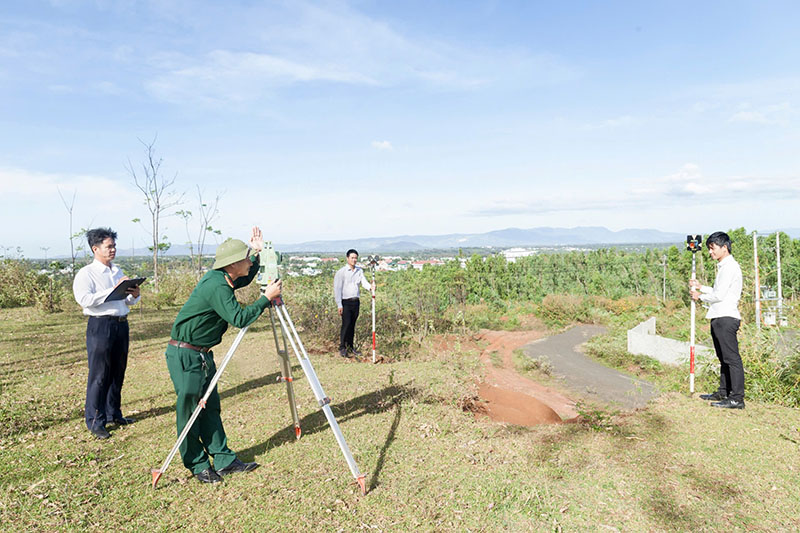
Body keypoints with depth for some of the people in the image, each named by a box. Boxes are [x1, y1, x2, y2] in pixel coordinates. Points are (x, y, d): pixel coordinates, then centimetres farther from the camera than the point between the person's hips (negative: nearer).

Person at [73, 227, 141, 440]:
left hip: (121, 324, 7)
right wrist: (113, 290, -22)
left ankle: (114, 414, 27)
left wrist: (134, 295, -2)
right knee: (99, 375, -3)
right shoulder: (86, 274, -5)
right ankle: (95, 422, 7)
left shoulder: (118, 272, 17)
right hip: (100, 325, -7)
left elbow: (128, 301, 21)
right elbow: (84, 299, -20)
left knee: (118, 372, 14)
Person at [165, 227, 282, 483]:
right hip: (184, 354, -10)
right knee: (189, 408, 2)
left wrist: (257, 253, 9)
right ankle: (197, 465, 15)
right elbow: (239, 318, -29)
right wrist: (267, 298, -22)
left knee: (210, 406, 11)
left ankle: (224, 460, 18)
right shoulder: (215, 285, -25)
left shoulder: (223, 279, 4)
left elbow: (245, 280, 24)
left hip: (203, 353, 10)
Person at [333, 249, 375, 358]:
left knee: (352, 325, 10)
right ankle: (342, 348, -1)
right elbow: (337, 288, -8)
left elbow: (364, 282, -2)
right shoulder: (341, 272, -6)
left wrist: (370, 287, -26)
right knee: (346, 324, -11)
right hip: (346, 302, -5)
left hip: (356, 301, 5)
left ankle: (350, 347, 20)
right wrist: (339, 305, -13)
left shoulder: (359, 270, 11)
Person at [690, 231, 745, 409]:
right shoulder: (724, 266, 19)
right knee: (724, 358, 15)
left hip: (726, 317, -11)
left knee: (732, 358, -8)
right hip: (720, 317, 11)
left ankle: (737, 398, -6)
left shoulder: (730, 267, -12)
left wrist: (700, 296, -2)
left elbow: (719, 295, -16)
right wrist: (701, 287, 20)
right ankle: (724, 392, 24)